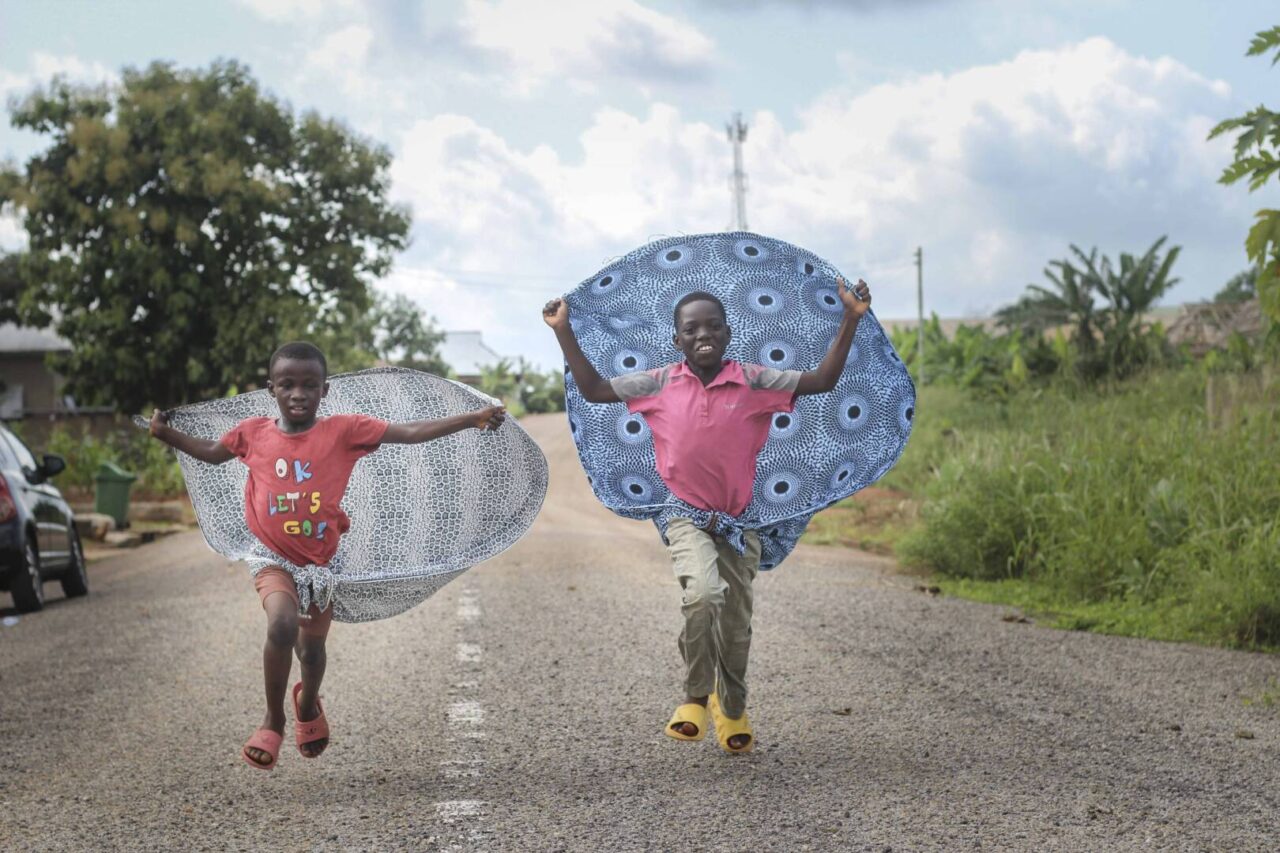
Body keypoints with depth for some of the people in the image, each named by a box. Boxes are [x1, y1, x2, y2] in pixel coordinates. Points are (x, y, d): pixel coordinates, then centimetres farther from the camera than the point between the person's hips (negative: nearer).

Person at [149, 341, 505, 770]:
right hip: (275, 559, -1)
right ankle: (273, 721, -4)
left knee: (313, 645, 17)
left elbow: (409, 433, -17)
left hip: (324, 560, 1)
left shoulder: (342, 430, -12)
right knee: (281, 625, -27)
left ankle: (308, 703, 53)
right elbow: (212, 452, 17)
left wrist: (473, 418, -24)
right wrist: (165, 432, 9)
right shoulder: (253, 433, -5)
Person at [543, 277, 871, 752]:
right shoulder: (660, 384, -4)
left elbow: (822, 381, -9)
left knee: (736, 623, 11)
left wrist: (850, 320, -16)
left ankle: (732, 706, 40)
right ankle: (696, 696, -7)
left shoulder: (753, 382, -6)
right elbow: (593, 390, 3)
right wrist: (564, 332, -1)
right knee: (702, 593, -29)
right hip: (687, 516, -2)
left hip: (740, 519, 2)